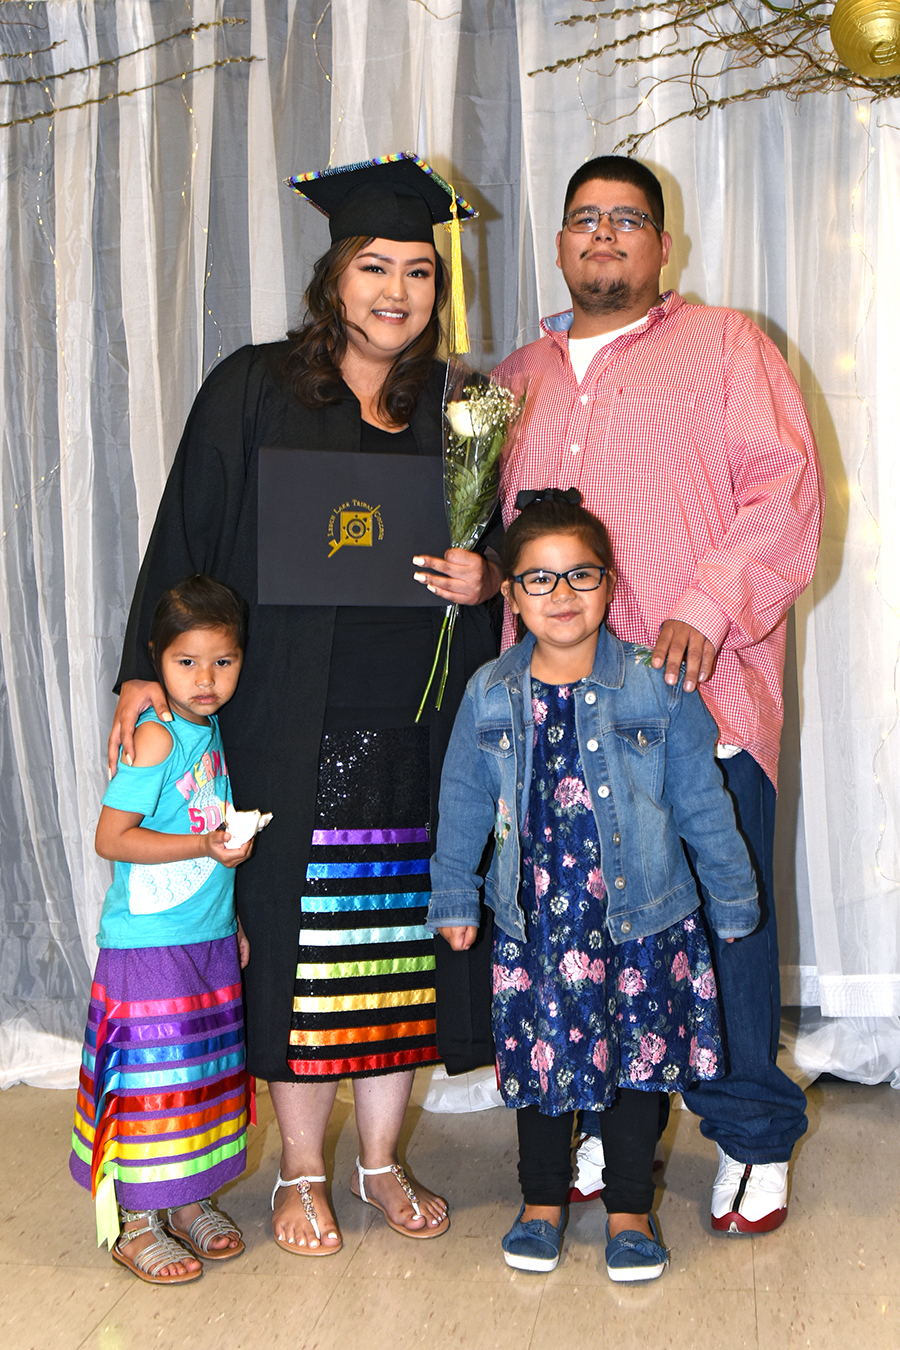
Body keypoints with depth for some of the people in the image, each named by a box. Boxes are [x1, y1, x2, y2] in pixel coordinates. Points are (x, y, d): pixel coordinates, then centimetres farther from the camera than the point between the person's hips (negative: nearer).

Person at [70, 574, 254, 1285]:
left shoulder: (214, 729, 7)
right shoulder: (156, 739, -16)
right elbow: (113, 837, -18)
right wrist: (206, 845, -24)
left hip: (210, 941, 8)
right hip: (150, 943, -8)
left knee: (204, 1073, 15)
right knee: (149, 1079, 0)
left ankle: (190, 1199, 30)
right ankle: (137, 1224, 14)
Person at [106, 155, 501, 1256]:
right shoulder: (256, 389, 0)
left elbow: (496, 549, 15)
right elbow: (187, 536, 0)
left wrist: (484, 579, -8)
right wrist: (148, 669, -6)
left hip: (412, 722, 3)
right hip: (289, 721, -2)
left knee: (399, 935, 9)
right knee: (297, 932, 4)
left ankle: (382, 1161, 26)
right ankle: (301, 1172, 21)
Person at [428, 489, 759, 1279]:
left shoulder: (655, 688, -7)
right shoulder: (490, 696, -1)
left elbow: (702, 801, 0)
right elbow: (463, 802, 9)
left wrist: (733, 901, 5)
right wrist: (453, 897, 13)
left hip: (642, 919, -1)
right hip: (532, 923, 2)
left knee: (638, 1063, 8)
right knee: (538, 1060, 12)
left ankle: (630, 1212, 28)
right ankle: (542, 1202, 33)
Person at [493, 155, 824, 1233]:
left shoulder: (725, 347, 8)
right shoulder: (517, 380, 21)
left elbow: (786, 489, -3)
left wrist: (708, 606, -16)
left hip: (703, 695, -3)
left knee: (723, 920, 1)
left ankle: (751, 1140, 18)